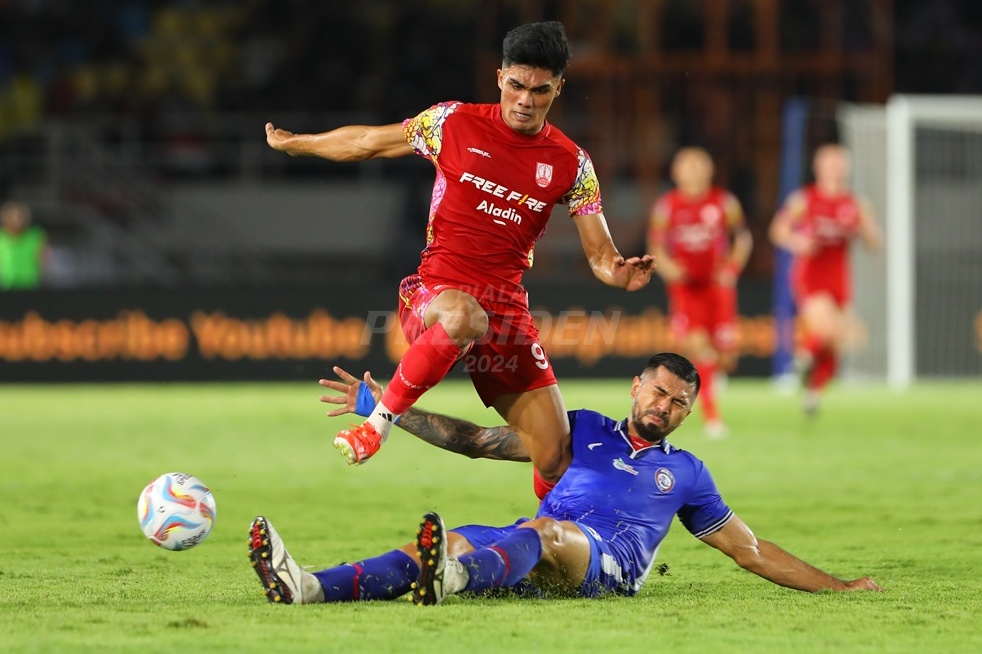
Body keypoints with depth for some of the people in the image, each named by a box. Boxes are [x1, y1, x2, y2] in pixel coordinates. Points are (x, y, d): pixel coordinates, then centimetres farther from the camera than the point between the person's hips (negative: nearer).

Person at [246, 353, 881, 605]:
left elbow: (751, 550, 32)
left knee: (543, 531, -39)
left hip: (609, 561, -3)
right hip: (528, 552, 3)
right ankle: (310, 588, -53)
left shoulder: (685, 472, 28)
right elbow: (479, 441, 25)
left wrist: (839, 587, 28)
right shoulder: (586, 431, 29)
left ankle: (448, 577, -73)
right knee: (442, 543, -29)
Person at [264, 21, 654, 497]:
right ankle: (377, 425, -28)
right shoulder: (454, 124, 1)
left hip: (506, 306, 3)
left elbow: (600, 254, 6)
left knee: (556, 458, -7)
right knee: (465, 315, -43)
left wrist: (620, 273, -19)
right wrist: (292, 143, 25)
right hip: (434, 292, -3)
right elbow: (366, 143, 15)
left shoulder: (571, 165, 6)